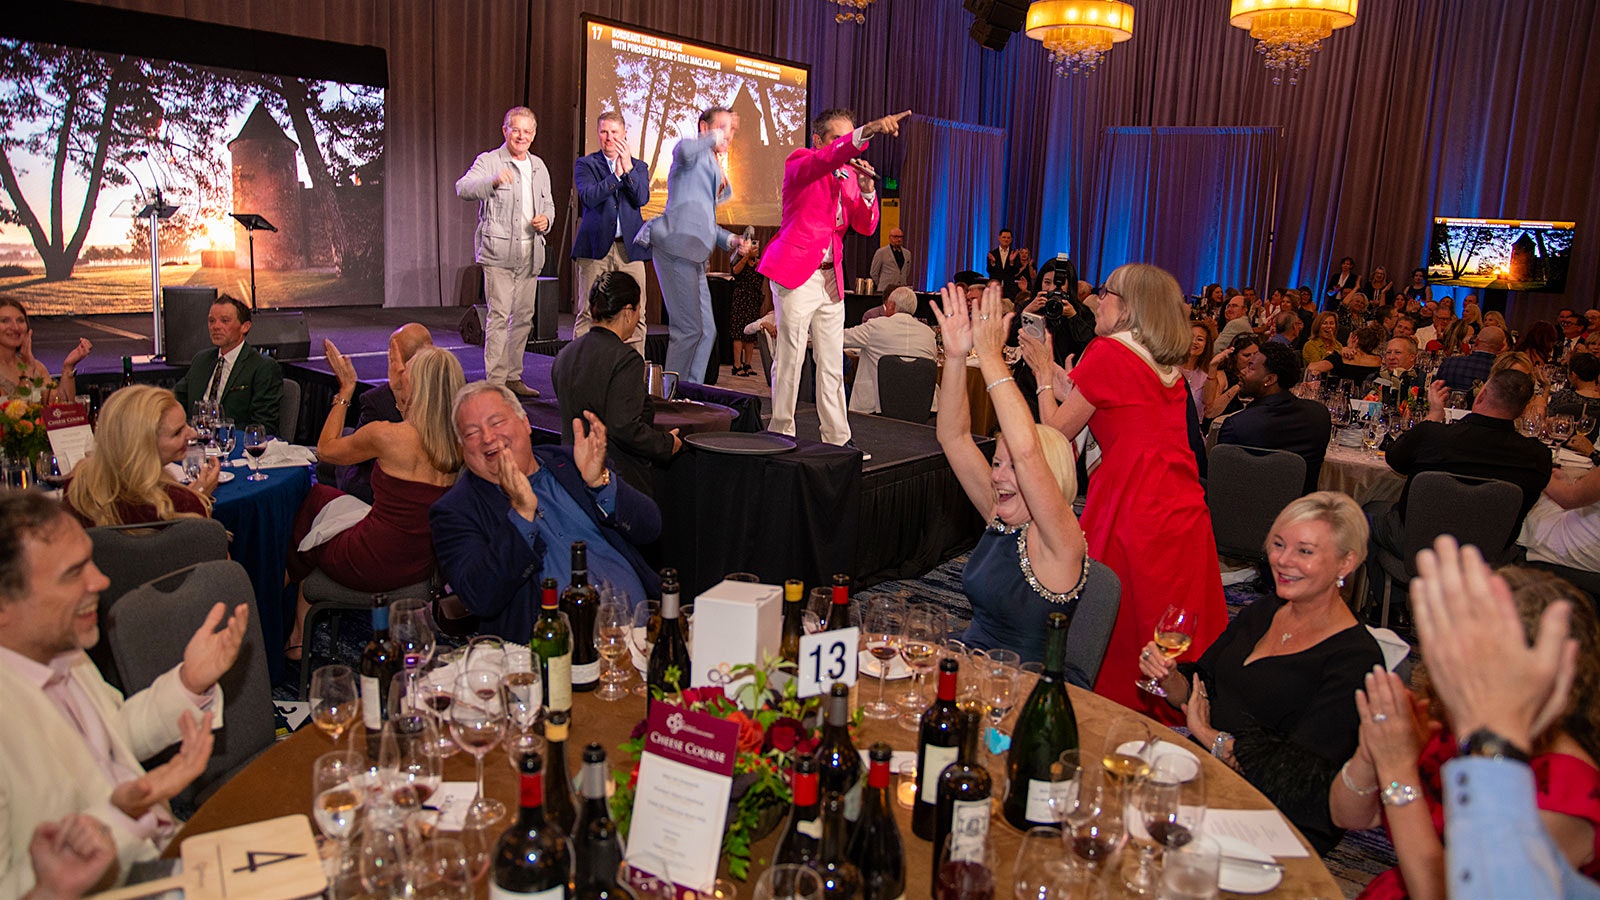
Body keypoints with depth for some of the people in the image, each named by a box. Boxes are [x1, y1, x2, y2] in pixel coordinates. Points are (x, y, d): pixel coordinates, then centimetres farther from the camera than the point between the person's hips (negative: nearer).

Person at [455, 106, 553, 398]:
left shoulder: (539, 166, 18)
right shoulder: (489, 161, -2)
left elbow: (548, 203, 27)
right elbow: (463, 188, -18)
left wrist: (546, 219, 4)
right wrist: (494, 181, -36)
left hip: (530, 254, 6)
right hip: (498, 252, -6)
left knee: (523, 316, 9)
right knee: (499, 315, -10)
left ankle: (513, 378, 19)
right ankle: (495, 380, -7)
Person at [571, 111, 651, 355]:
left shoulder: (638, 166, 16)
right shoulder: (585, 164, 9)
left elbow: (642, 199, -1)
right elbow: (589, 197, -8)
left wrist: (628, 168, -12)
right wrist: (616, 175, -17)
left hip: (629, 246, 2)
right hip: (596, 246, -2)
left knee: (635, 315, -1)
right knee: (587, 314, -4)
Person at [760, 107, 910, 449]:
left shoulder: (850, 174, 15)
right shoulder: (799, 162, -3)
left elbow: (866, 227, 11)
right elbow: (825, 159, -28)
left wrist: (867, 189, -6)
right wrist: (867, 131, -39)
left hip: (831, 277, 6)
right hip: (796, 272, -6)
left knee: (833, 363, 7)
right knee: (790, 357, -5)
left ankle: (838, 437, 12)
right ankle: (781, 434, 4)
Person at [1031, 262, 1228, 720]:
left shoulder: (1107, 353, -7)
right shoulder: (1168, 368, 15)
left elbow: (1056, 431, -2)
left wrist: (1043, 376, 12)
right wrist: (1064, 385, 24)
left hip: (1133, 514, -8)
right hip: (1186, 512, 8)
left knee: (1118, 639, 5)